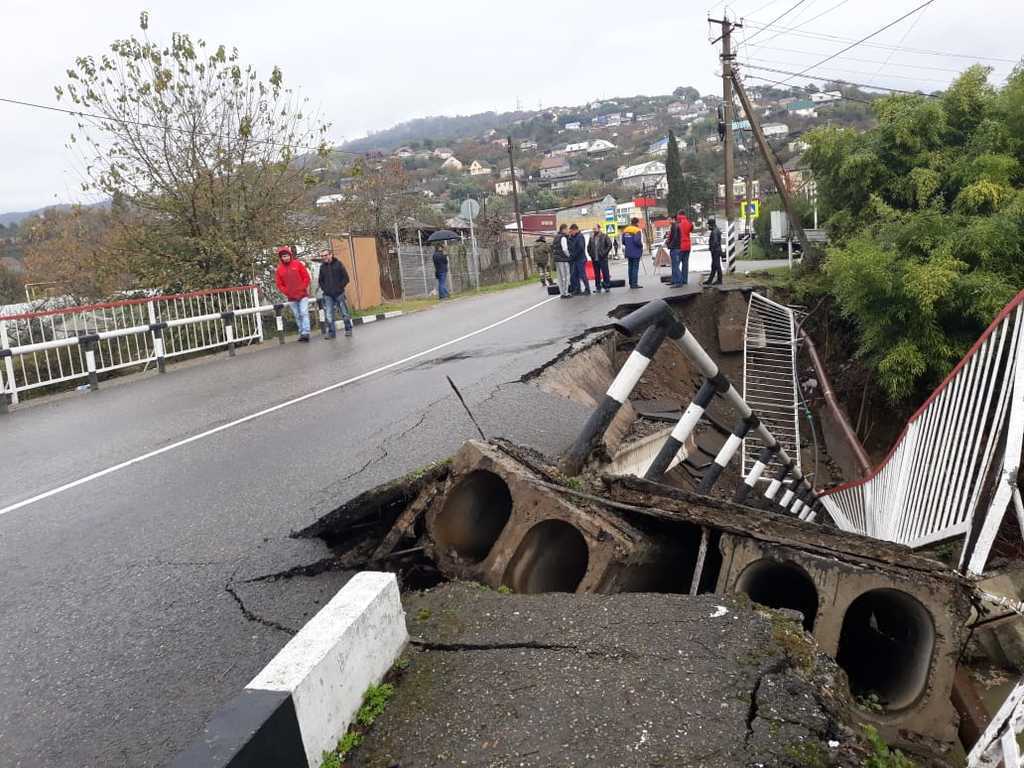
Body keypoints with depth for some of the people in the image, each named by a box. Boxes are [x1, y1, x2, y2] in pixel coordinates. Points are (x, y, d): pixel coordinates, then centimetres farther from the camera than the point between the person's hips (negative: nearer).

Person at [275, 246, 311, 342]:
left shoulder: (297, 264, 0)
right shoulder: (279, 269, 3)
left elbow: (306, 277, 1)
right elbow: (279, 284, 6)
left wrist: (304, 288, -6)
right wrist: (286, 292, -5)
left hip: (303, 294, -2)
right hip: (291, 297, 2)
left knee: (304, 313, -12)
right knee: (298, 316, 7)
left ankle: (305, 333, -17)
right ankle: (301, 333, 11)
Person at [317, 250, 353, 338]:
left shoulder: (338, 264, 3)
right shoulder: (322, 267, 10)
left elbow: (346, 278, 1)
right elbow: (320, 280, 18)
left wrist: (340, 287, -7)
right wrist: (324, 288, 3)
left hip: (339, 293, -2)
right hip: (328, 295, 2)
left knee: (344, 313, 3)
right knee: (328, 315, -5)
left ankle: (348, 330, 16)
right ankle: (331, 333, 2)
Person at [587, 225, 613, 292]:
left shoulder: (604, 236, -3)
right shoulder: (591, 237, 10)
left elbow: (609, 245, -5)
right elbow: (588, 247, 20)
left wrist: (604, 253, -10)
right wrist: (591, 254, 9)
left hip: (602, 258, -4)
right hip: (594, 259, 4)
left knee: (605, 273, -2)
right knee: (596, 274, 7)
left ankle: (607, 286, 4)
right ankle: (598, 287, 13)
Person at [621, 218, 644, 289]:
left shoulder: (625, 230, 8)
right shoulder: (637, 231, -14)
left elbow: (623, 241, 8)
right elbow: (637, 241, -24)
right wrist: (641, 246, -6)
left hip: (628, 252, 7)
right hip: (636, 252, -7)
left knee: (630, 267, 14)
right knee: (635, 268, -3)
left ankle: (631, 283, 17)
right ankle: (634, 284, -4)